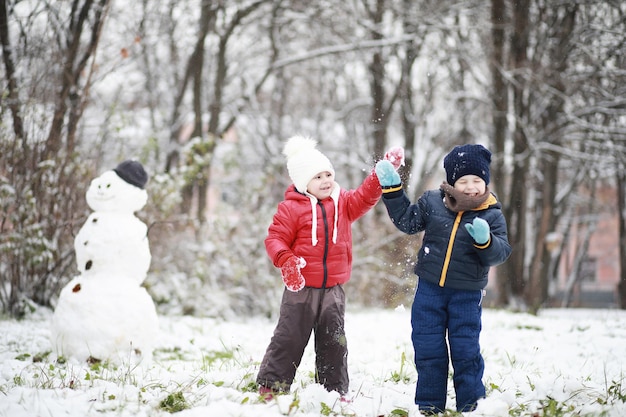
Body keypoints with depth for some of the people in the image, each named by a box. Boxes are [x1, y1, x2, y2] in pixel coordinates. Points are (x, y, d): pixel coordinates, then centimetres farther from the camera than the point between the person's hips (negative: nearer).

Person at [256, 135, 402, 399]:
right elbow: (275, 238, -9)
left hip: (333, 288, 5)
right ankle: (270, 385, 7)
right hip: (301, 288, -5)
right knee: (289, 338, -2)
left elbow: (365, 196, 3)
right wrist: (286, 261, -26)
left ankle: (335, 390, 20)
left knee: (334, 342, 11)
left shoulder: (343, 203, 8)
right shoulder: (291, 208, -8)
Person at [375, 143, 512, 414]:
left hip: (467, 294, -2)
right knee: (427, 350, 8)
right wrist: (392, 189, 2)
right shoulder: (432, 202, -3)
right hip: (429, 289, 2)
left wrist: (485, 240, -33)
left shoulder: (492, 215, -7)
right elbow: (407, 220, 8)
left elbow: (500, 252, -12)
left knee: (466, 351, 2)